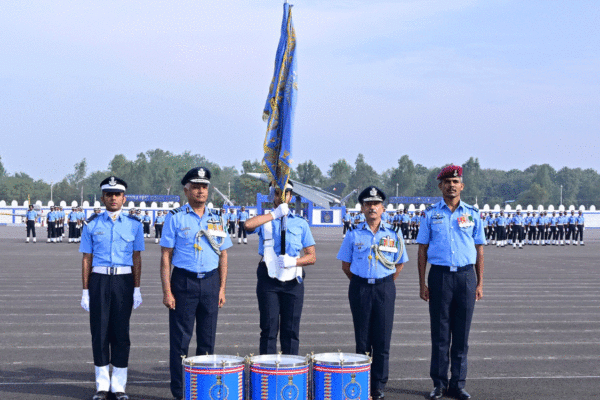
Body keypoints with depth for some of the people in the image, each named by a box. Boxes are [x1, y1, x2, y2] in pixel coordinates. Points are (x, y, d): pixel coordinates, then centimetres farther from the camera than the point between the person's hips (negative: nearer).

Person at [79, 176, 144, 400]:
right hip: (99, 280, 0)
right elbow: (87, 259, 6)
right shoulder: (92, 225, 6)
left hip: (123, 281, 0)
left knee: (121, 332, 3)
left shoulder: (133, 225, 6)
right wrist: (85, 291, 2)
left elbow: (137, 259, 7)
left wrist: (137, 289, 2)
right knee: (100, 331, 2)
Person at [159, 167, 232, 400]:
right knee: (180, 339, 0)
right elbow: (165, 256, -3)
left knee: (207, 339, 8)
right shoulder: (175, 218, 0)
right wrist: (166, 291, -9)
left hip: (210, 281, 3)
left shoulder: (216, 219, 11)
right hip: (183, 282, -3)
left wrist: (222, 289, 7)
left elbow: (223, 255, 14)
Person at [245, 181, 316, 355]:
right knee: (269, 329, -2)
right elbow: (248, 225, -15)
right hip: (268, 278, -1)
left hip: (293, 280, 1)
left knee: (291, 330, 2)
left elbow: (312, 256, 9)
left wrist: (293, 261, -9)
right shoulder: (265, 220, 11)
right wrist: (275, 214, -13)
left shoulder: (300, 223, 14)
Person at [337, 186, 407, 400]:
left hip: (385, 288, 0)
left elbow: (399, 264, 12)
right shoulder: (354, 234, 3)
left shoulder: (393, 234, 4)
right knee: (362, 339, 4)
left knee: (382, 339, 0)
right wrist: (361, 283, 9)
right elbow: (346, 265, 10)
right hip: (359, 288, 0)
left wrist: (385, 284, 8)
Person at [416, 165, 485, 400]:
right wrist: (422, 283, -1)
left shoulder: (472, 214, 8)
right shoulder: (430, 214, 6)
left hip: (466, 276, 1)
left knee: (462, 334, 4)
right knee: (440, 334, 3)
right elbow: (422, 249, 6)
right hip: (440, 275, -1)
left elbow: (479, 249, 10)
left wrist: (480, 283, 5)